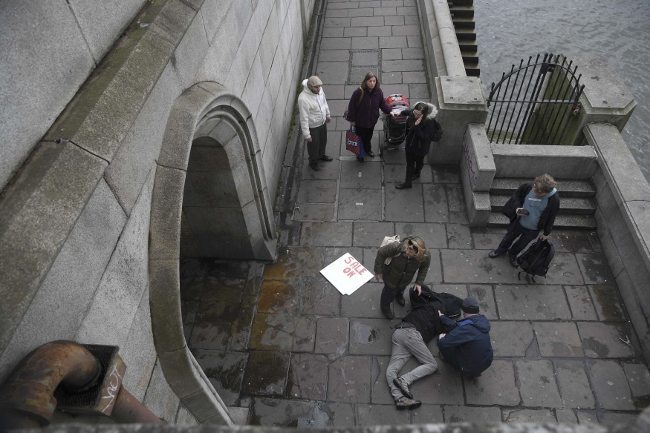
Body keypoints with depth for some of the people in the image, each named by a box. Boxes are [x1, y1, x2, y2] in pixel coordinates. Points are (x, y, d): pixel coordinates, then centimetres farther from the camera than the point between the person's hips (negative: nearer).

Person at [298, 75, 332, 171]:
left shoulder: (319, 89, -13)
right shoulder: (303, 99, -36)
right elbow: (304, 118, -30)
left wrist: (327, 114, 20)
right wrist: (306, 134, -25)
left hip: (322, 122, 7)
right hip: (312, 126, -7)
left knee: (323, 141, 30)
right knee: (313, 145, 18)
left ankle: (321, 155, 59)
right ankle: (313, 161, 46)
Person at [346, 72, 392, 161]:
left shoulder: (378, 92, -14)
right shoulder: (359, 92, -26)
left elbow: (383, 104, 2)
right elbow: (352, 106, -17)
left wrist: (390, 111, -11)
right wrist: (352, 119, -12)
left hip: (372, 120, 4)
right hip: (360, 121, -4)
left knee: (369, 137, 26)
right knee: (361, 138, 14)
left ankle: (368, 150, 54)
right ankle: (359, 154, 38)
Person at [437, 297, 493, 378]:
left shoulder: (466, 328, -32)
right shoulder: (483, 320, -7)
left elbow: (442, 343, -30)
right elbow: (457, 326, 6)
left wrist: (441, 338, -6)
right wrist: (442, 317, 17)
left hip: (470, 370, -7)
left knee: (442, 340, -6)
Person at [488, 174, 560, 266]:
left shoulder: (554, 199, -29)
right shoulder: (527, 187, -28)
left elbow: (551, 217, -11)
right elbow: (516, 197, -5)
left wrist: (546, 233, 0)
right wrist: (517, 208, -24)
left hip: (533, 230, 0)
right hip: (518, 222, 1)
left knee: (521, 244, 26)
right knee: (509, 238, 27)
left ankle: (512, 254, 58)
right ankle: (501, 250, 58)